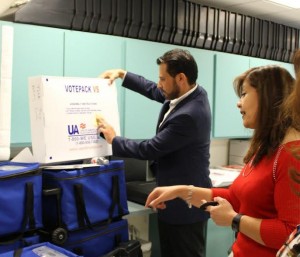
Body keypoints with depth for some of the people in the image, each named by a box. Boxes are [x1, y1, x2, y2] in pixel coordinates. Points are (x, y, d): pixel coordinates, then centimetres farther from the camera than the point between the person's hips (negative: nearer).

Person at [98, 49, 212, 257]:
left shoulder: (188, 115, -29)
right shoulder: (195, 92, 0)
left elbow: (150, 149, -21)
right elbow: (154, 91, 18)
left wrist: (113, 139, -6)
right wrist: (121, 74, 17)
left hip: (185, 205, -9)